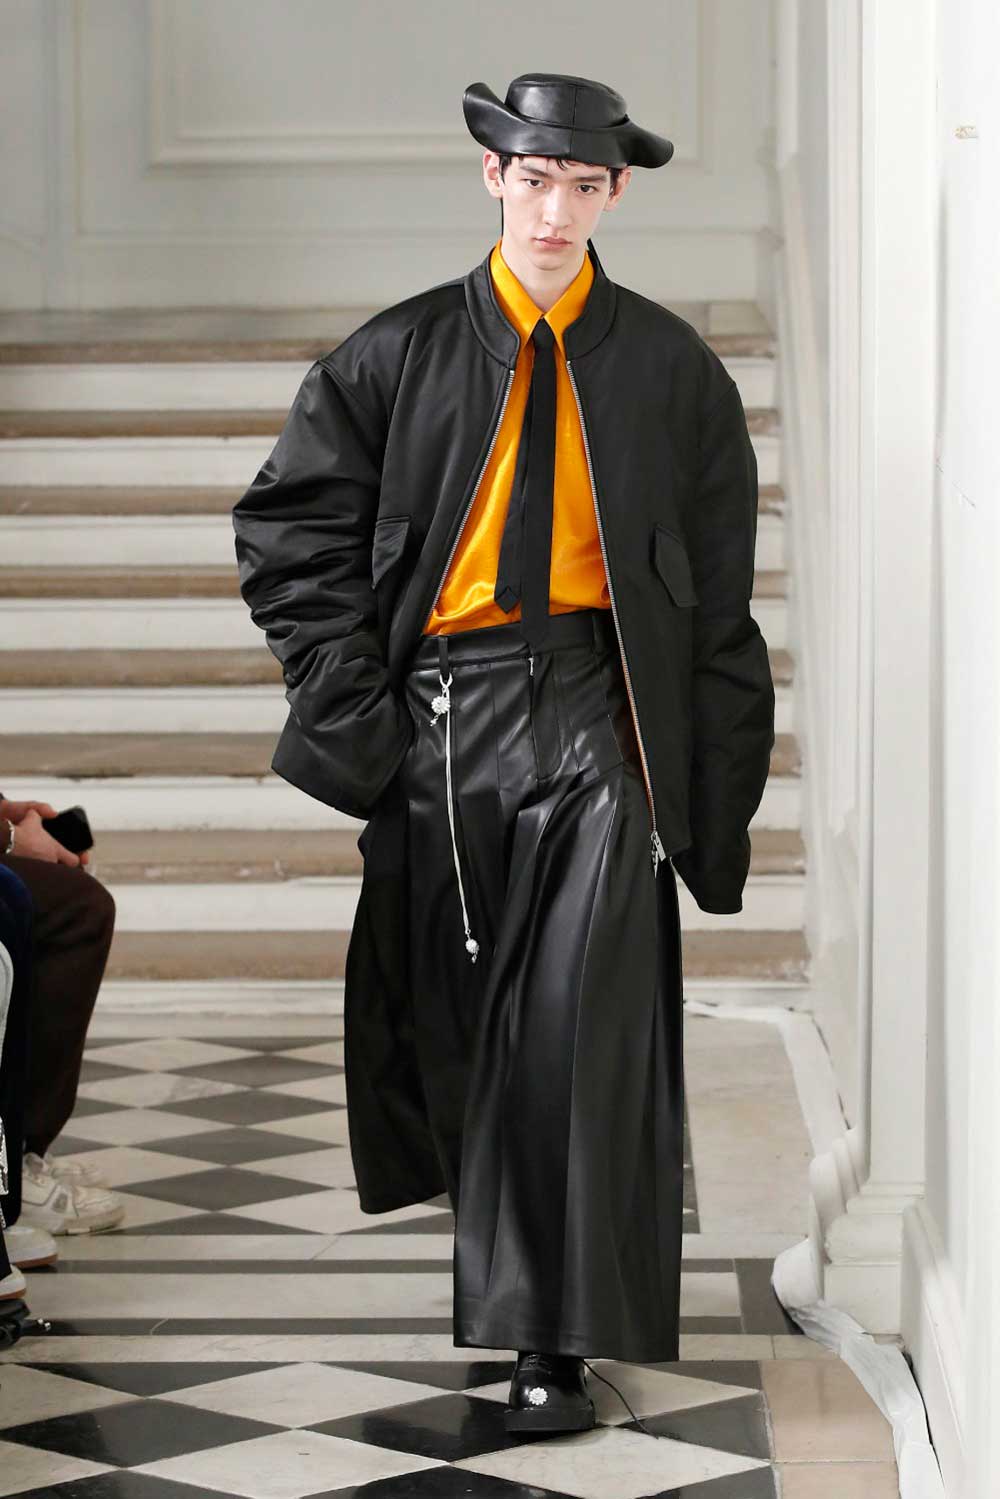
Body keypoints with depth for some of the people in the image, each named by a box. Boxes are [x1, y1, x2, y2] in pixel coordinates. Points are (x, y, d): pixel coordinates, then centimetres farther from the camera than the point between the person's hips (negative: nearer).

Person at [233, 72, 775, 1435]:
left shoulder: (671, 371, 5)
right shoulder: (396, 358, 4)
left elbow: (719, 600, 7)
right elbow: (288, 532, 7)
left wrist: (719, 795, 3)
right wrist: (354, 710, -2)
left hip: (598, 720, -1)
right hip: (441, 715, 2)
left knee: (581, 1019, -11)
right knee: (451, 1017, 10)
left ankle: (558, 1337, -5)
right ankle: (502, 1256, 37)